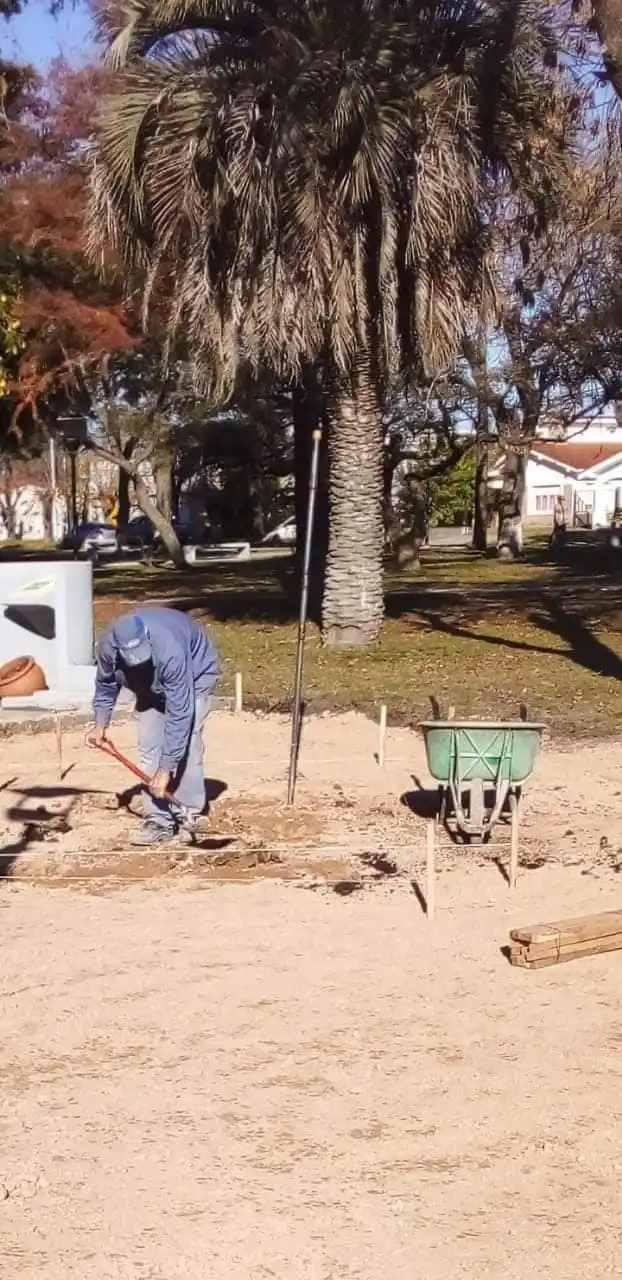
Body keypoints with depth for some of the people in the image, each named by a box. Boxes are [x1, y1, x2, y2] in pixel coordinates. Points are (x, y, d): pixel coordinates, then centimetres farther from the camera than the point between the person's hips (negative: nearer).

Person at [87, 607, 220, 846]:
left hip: (195, 674, -5)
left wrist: (166, 769, -40)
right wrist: (100, 724, -7)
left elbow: (179, 713, -41)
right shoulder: (108, 645, -29)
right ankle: (159, 819, -1)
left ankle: (188, 817, -8)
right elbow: (105, 683, -3)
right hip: (151, 685, 5)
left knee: (187, 746, -17)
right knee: (149, 748, -5)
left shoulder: (169, 650, -45)